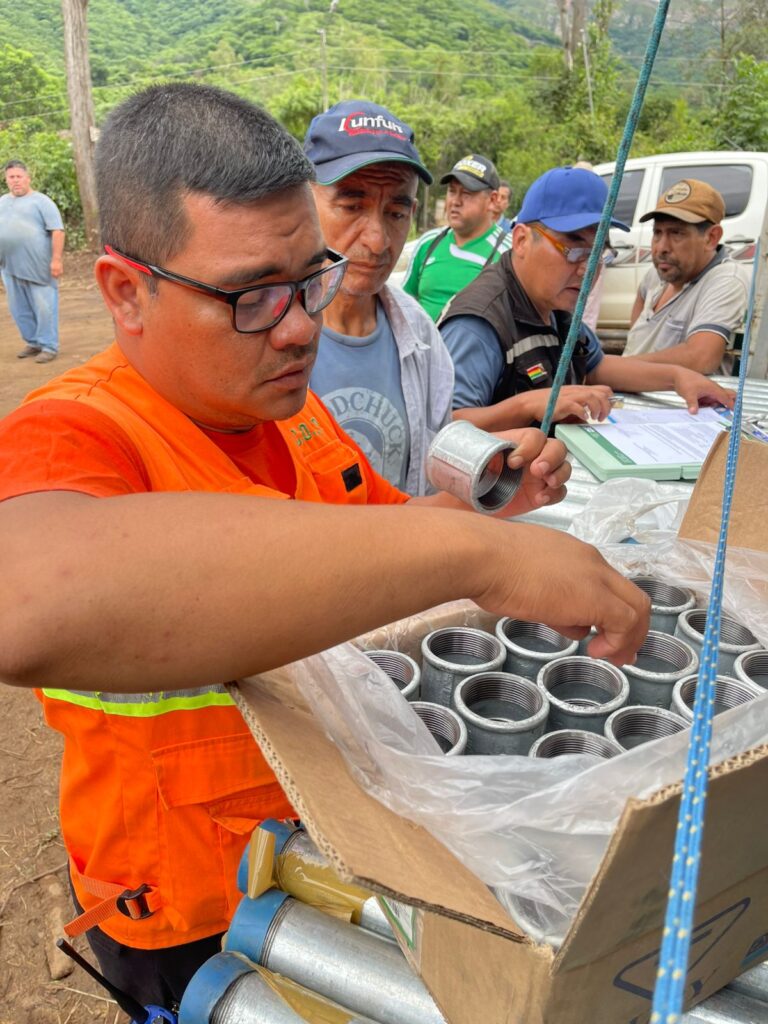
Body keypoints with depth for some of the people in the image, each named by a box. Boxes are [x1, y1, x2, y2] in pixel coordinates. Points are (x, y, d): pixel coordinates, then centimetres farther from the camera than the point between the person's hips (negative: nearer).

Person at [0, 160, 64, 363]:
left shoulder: (41, 201, -2)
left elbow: (57, 231, -9)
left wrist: (56, 259, -17)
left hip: (38, 267, -6)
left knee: (44, 307, -4)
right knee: (19, 309, 10)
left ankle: (48, 346, 3)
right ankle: (33, 342, 23)